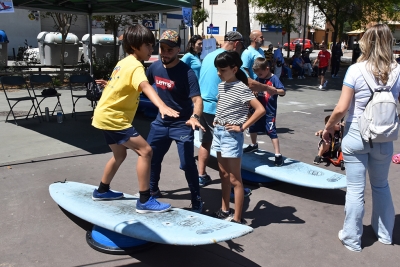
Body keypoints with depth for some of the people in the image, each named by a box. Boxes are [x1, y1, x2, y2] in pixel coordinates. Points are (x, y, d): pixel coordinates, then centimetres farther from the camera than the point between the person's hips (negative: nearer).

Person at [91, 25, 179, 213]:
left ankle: (102, 191, 41)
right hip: (113, 118, -10)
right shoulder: (135, 66, -20)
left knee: (120, 155, 25)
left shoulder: (124, 62, 11)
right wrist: (162, 106, -57)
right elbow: (145, 86, -41)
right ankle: (144, 201, -11)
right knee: (145, 151, -14)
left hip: (106, 115, 10)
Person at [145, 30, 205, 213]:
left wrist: (194, 117, -51)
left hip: (182, 125, -6)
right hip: (161, 122, 7)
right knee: (150, 157, 16)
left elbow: (197, 99, -31)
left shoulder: (187, 73, -22)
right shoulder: (155, 67, -3)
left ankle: (197, 202, 7)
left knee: (187, 164, -11)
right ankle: (152, 191, 40)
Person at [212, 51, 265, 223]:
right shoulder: (221, 85, 8)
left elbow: (260, 110, -21)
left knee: (234, 179, -2)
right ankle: (225, 211, 29)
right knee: (224, 175, 17)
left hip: (231, 135, -8)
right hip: (218, 132, 8)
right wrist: (216, 118, 12)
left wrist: (242, 127, -18)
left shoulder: (241, 88, -15)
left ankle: (237, 218, 7)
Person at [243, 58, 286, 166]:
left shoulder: (274, 79, -14)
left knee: (272, 132, -10)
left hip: (269, 112, -7)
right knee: (252, 128, 21)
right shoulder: (258, 79, 6)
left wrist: (276, 91, -43)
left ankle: (278, 155, -5)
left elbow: (283, 91, -24)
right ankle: (254, 145, 47)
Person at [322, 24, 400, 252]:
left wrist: (328, 128, 1)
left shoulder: (356, 70, -13)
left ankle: (352, 239, 21)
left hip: (356, 136, -3)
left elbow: (341, 108, -15)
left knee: (356, 189, 7)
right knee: (381, 185, 22)